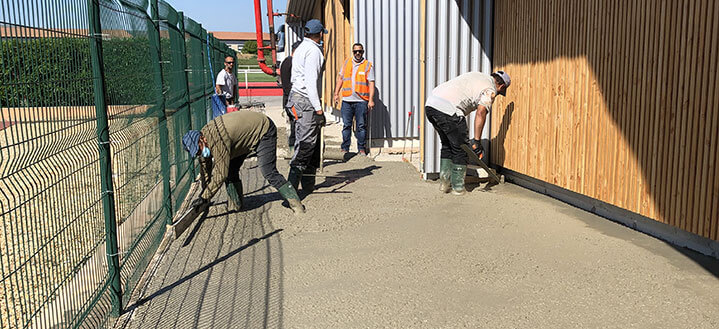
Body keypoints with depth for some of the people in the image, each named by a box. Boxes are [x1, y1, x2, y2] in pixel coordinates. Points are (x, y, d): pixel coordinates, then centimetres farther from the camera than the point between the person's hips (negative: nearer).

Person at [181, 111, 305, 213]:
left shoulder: (218, 141, -34)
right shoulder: (204, 133, -6)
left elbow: (220, 174, -32)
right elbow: (205, 167, 7)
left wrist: (204, 198, -25)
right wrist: (204, 191, 11)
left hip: (264, 131, -10)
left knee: (269, 173, -15)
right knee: (231, 169, 2)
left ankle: (295, 202, -7)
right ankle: (236, 205, 11)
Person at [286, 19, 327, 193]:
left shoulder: (301, 48, 20)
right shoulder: (313, 51, -11)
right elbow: (311, 81, -19)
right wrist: (318, 108, -21)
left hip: (297, 98, 10)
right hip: (306, 101, -10)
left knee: (312, 143, 12)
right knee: (306, 143, -11)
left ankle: (308, 183, 15)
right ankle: (291, 184, -13)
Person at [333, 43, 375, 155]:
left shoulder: (368, 66, 3)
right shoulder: (346, 63, 13)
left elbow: (371, 84, -1)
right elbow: (340, 78, 18)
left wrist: (371, 100, -9)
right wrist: (336, 93, 10)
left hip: (361, 101, -2)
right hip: (347, 100, 3)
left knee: (361, 126, 2)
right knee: (346, 125, 4)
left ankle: (361, 148, 11)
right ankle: (345, 148, 12)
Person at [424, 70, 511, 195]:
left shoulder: (478, 76, 29)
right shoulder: (490, 90, 4)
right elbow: (481, 112, -13)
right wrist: (476, 141, -13)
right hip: (448, 109, -8)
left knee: (447, 144, 23)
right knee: (460, 148, 8)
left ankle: (444, 182, 19)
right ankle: (458, 187, 14)